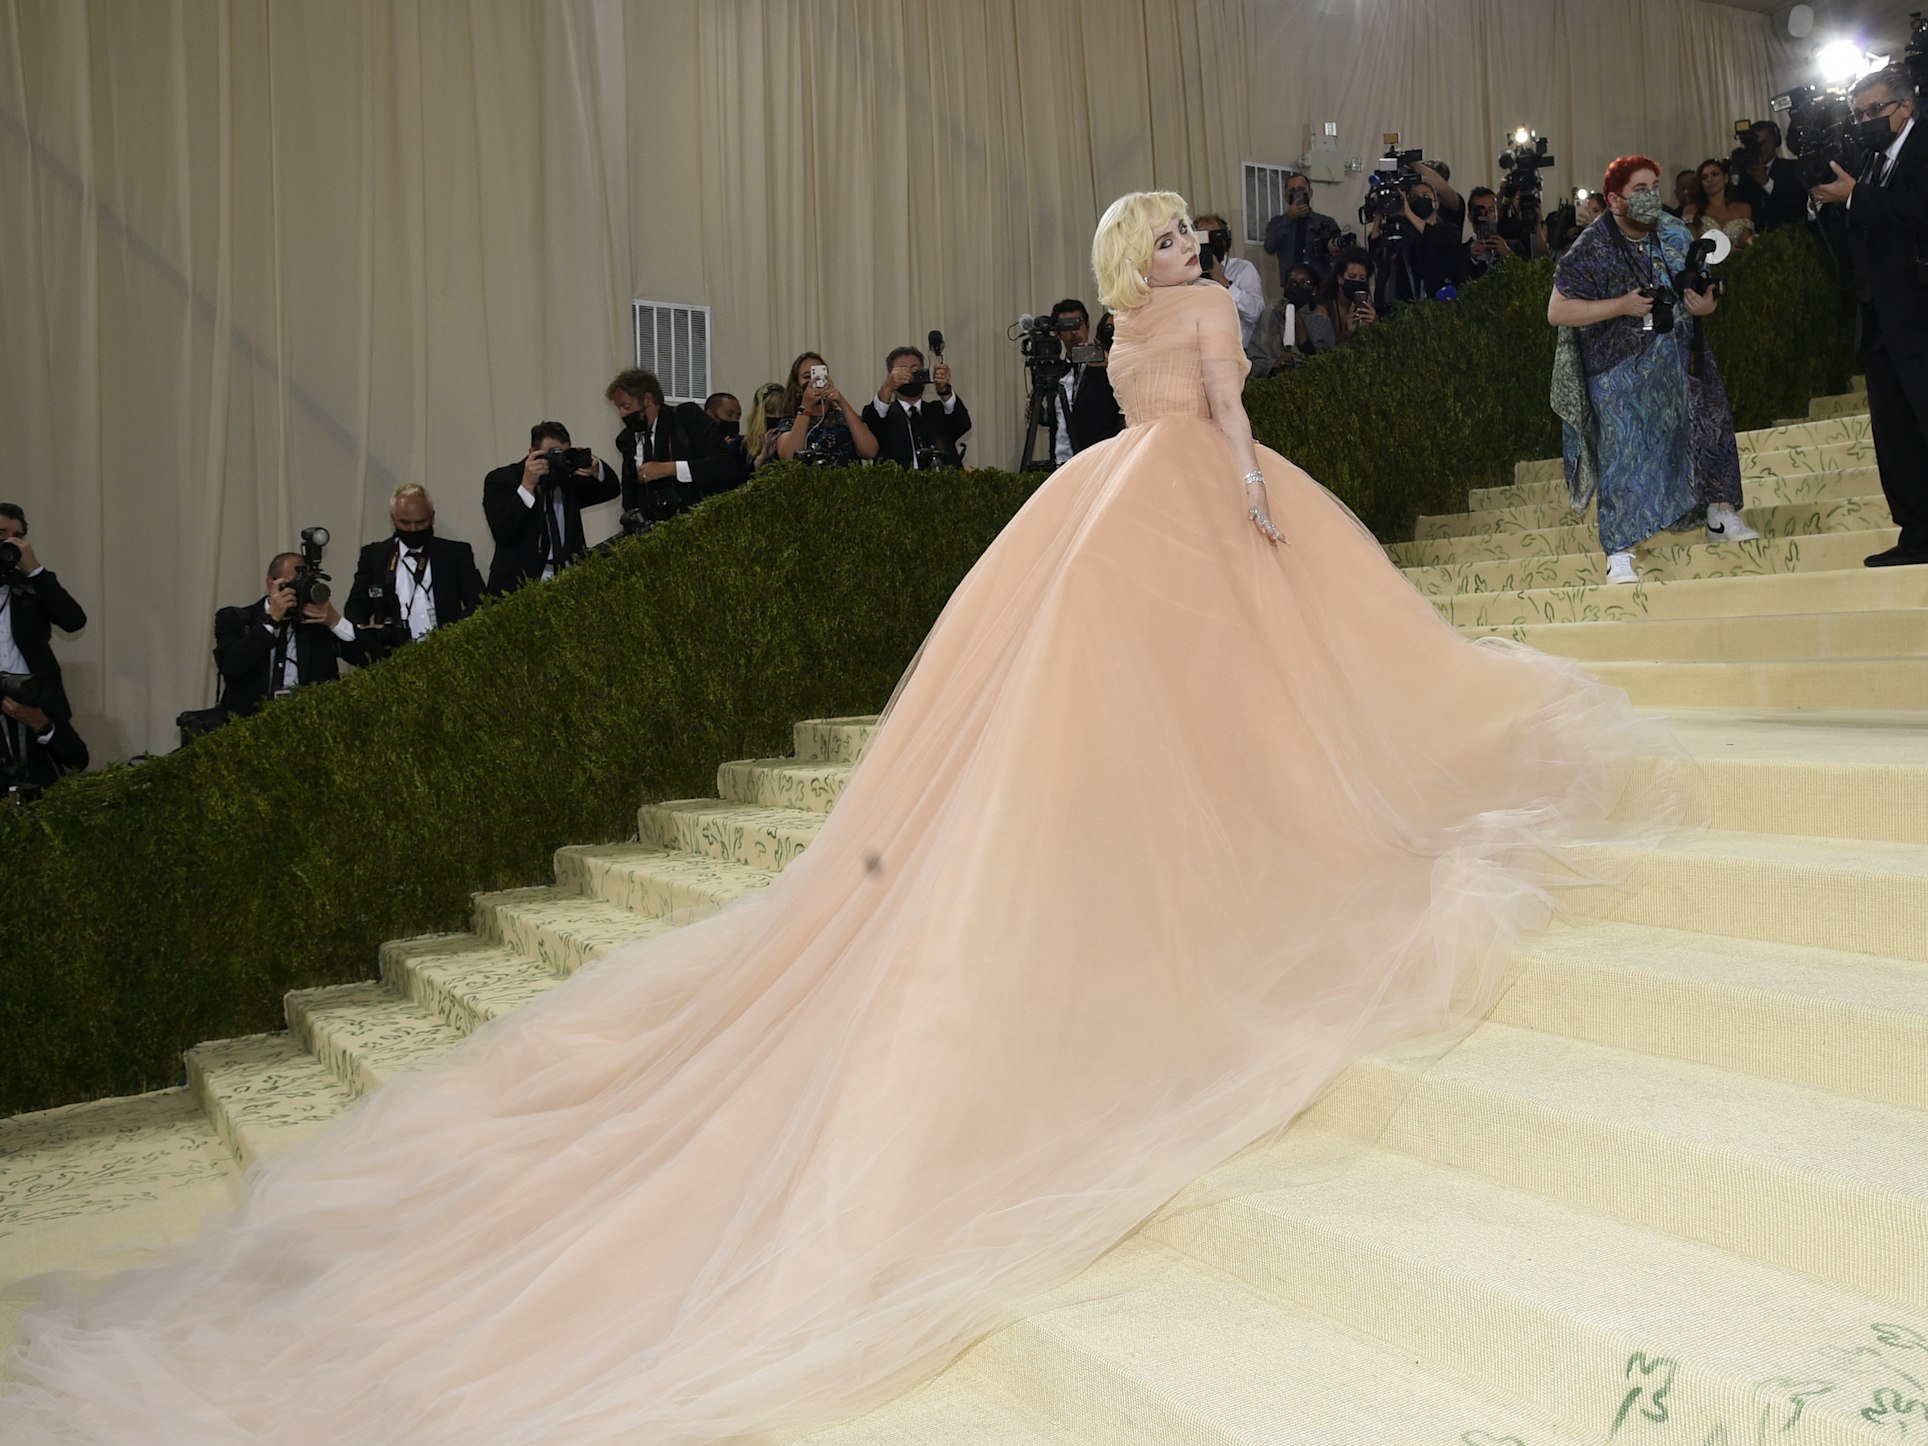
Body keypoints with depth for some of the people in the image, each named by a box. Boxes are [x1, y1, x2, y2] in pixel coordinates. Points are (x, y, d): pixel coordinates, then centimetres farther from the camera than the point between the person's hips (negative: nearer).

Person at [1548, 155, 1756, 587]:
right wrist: (1621, 306, -22)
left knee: (1709, 426, 4)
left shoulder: (1675, 233, 4)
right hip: (1622, 370, -5)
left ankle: (1720, 517, 23)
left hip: (1679, 359, 5)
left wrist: (1707, 304, -8)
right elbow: (1556, 312, -16)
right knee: (1625, 451, -8)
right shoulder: (1592, 249, -12)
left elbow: (1701, 287, 17)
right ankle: (1619, 554, -4)